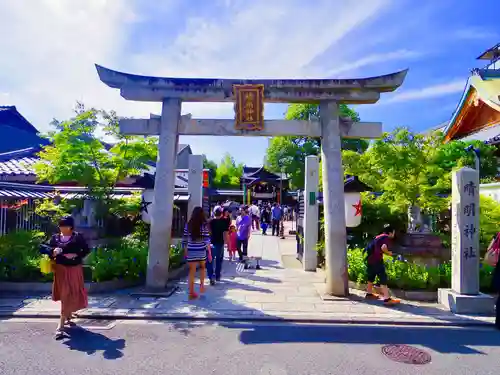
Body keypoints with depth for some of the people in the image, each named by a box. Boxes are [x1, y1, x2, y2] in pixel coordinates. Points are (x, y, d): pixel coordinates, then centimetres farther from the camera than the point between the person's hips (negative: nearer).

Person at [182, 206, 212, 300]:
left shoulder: (188, 225, 2)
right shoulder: (204, 225, -6)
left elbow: (184, 240, 6)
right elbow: (207, 240, -9)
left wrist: (185, 251, 18)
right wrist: (209, 252, -5)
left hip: (191, 251, 1)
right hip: (201, 251, -1)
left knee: (192, 271, 8)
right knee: (202, 267, 25)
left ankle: (191, 293, 13)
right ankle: (202, 284, 15)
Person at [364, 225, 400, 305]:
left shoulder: (378, 237, 21)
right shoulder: (386, 237, -5)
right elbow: (383, 247, -22)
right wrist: (388, 253, -4)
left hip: (370, 259, 9)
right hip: (377, 260, -9)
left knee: (371, 277, 21)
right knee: (383, 278, -8)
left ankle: (369, 293, 34)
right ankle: (387, 299, -10)